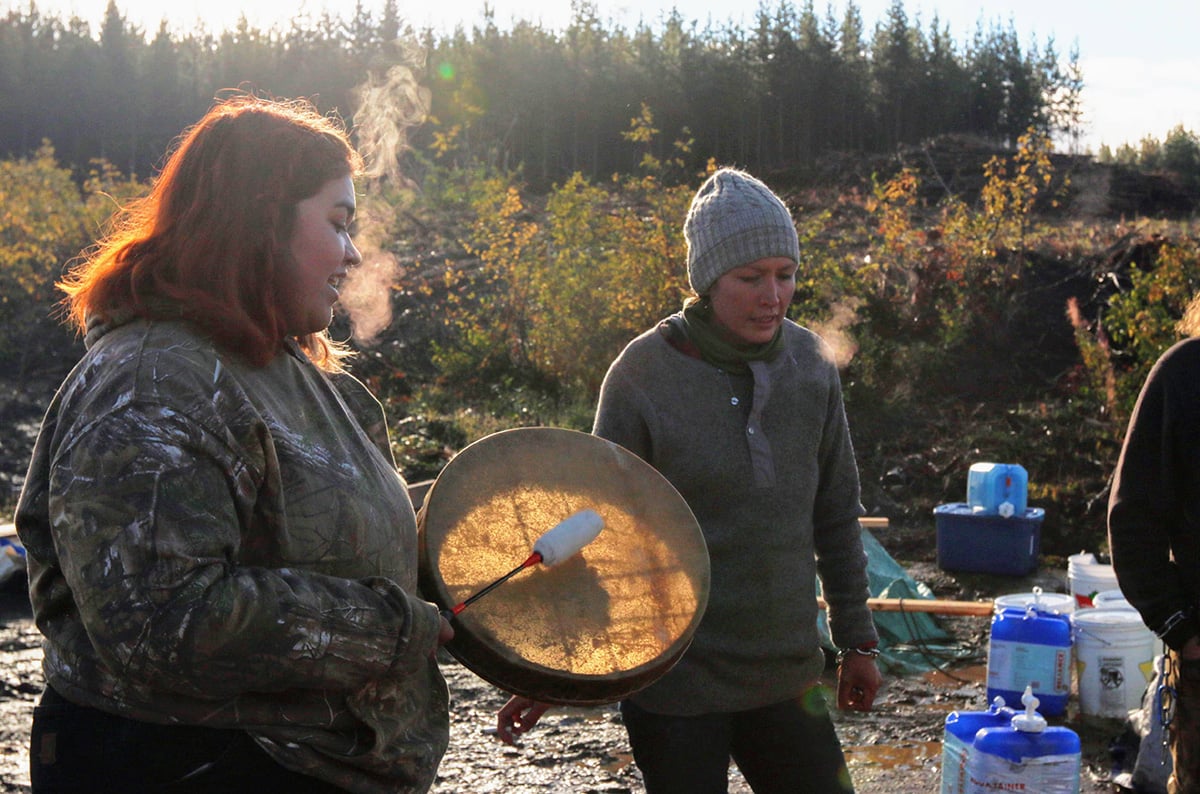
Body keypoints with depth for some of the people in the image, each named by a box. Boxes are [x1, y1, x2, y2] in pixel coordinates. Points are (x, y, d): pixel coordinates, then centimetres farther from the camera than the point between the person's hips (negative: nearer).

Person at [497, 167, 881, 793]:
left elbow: (836, 513, 11)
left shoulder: (810, 363, 1)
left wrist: (856, 639, 15)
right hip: (674, 679, -4)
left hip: (786, 672, 4)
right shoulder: (643, 374, -11)